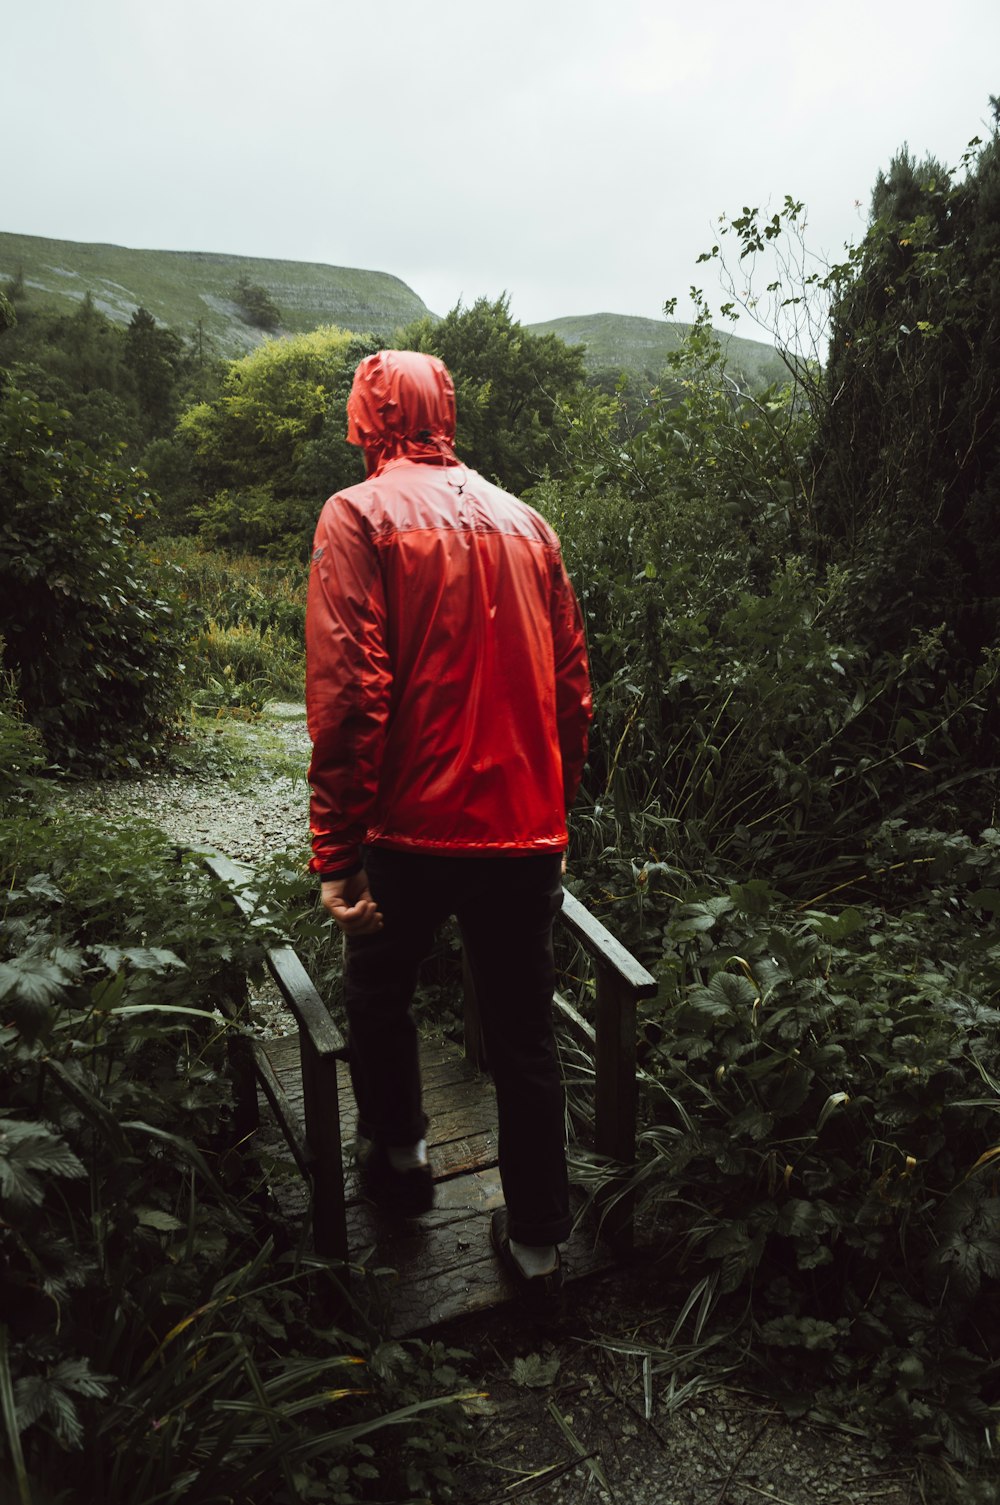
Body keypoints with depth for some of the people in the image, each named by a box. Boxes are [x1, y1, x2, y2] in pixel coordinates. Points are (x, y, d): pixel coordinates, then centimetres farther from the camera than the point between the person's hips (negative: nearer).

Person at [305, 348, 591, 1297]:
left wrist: (336, 850, -12)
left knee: (377, 993, 24)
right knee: (523, 1034, 15)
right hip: (528, 830, 4)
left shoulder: (360, 516, -6)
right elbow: (572, 686, 9)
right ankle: (537, 1242, 27)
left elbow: (348, 693, -16)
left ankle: (398, 1156, 41)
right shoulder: (524, 522, 8)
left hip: (413, 827, -4)